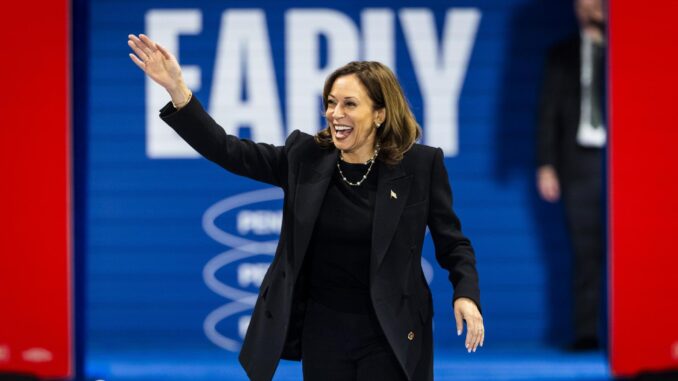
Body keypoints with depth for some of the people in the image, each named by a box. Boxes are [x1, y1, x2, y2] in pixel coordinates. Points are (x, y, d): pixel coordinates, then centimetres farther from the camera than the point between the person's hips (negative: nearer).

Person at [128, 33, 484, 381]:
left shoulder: (420, 165, -5)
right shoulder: (305, 157, 2)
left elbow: (452, 242, 1)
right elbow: (227, 151, -1)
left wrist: (466, 295, -17)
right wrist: (176, 89, -12)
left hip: (391, 335, -3)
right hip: (323, 331, 3)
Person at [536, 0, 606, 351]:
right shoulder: (562, 55, 13)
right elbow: (549, 112, 10)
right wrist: (546, 165, 2)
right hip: (580, 160, 1)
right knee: (586, 251, -1)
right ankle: (586, 332, 1)